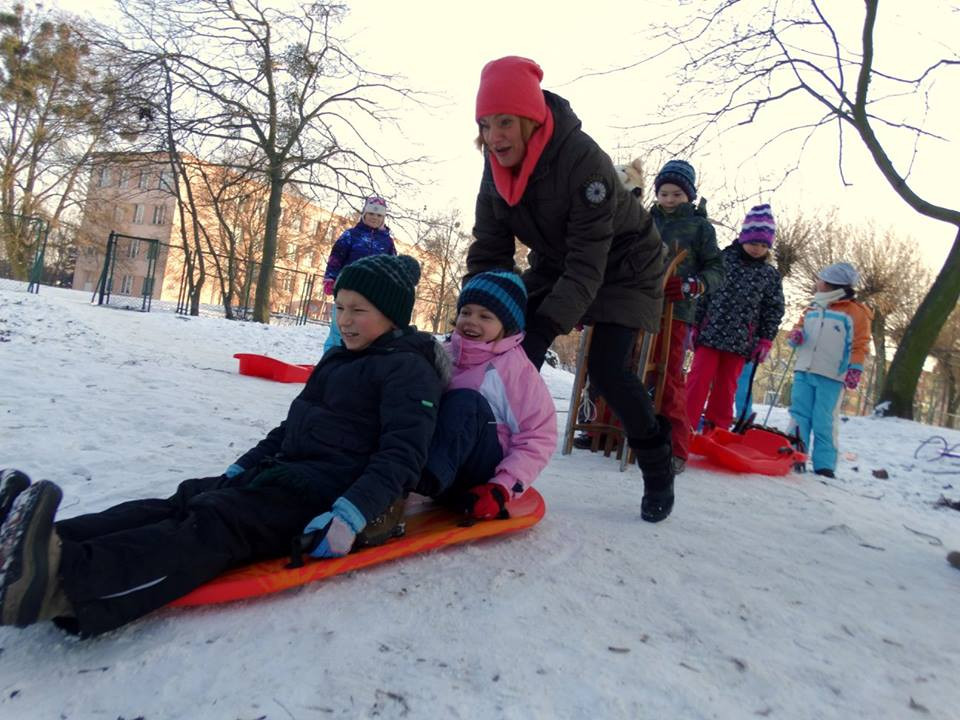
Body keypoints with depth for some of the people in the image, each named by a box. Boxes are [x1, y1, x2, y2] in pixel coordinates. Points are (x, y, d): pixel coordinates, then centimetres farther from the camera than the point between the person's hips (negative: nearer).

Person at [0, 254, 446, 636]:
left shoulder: (409, 369, -6)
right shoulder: (340, 359, 23)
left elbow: (403, 456, -17)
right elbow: (291, 426, 28)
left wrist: (351, 516, -30)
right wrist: (241, 468, 16)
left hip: (328, 494, -8)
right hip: (284, 472, 8)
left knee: (214, 523, -32)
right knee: (184, 502, -15)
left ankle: (63, 582, -52)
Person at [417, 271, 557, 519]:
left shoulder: (517, 369, -3)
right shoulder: (444, 354, 11)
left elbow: (539, 438, -7)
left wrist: (502, 490, -18)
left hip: (481, 475, -4)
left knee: (464, 400, -29)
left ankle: (428, 479, -49)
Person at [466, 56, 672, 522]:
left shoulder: (584, 160, -33)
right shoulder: (497, 168, -12)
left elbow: (588, 262, -35)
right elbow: (489, 249, -11)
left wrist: (547, 325, -42)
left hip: (623, 266, -6)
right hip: (556, 264, 6)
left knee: (607, 370, -16)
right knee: (516, 349, -11)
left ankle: (659, 471, 6)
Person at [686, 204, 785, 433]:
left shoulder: (770, 275, 7)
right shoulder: (722, 259, 1)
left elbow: (774, 310, 10)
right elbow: (702, 293, 1)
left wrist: (766, 341, 4)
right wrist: (694, 325, -1)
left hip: (740, 341, 2)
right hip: (710, 333, -2)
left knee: (726, 384, 7)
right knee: (699, 377, -2)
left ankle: (716, 428, 15)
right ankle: (686, 422, 3)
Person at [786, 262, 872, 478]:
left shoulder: (855, 311, 1)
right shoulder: (813, 307, 18)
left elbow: (859, 344, -3)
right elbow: (800, 326, 25)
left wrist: (855, 369, -13)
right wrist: (795, 334, 1)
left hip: (830, 376, -5)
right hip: (803, 372, 5)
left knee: (824, 422, -6)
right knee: (799, 416, 4)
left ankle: (824, 466, 1)